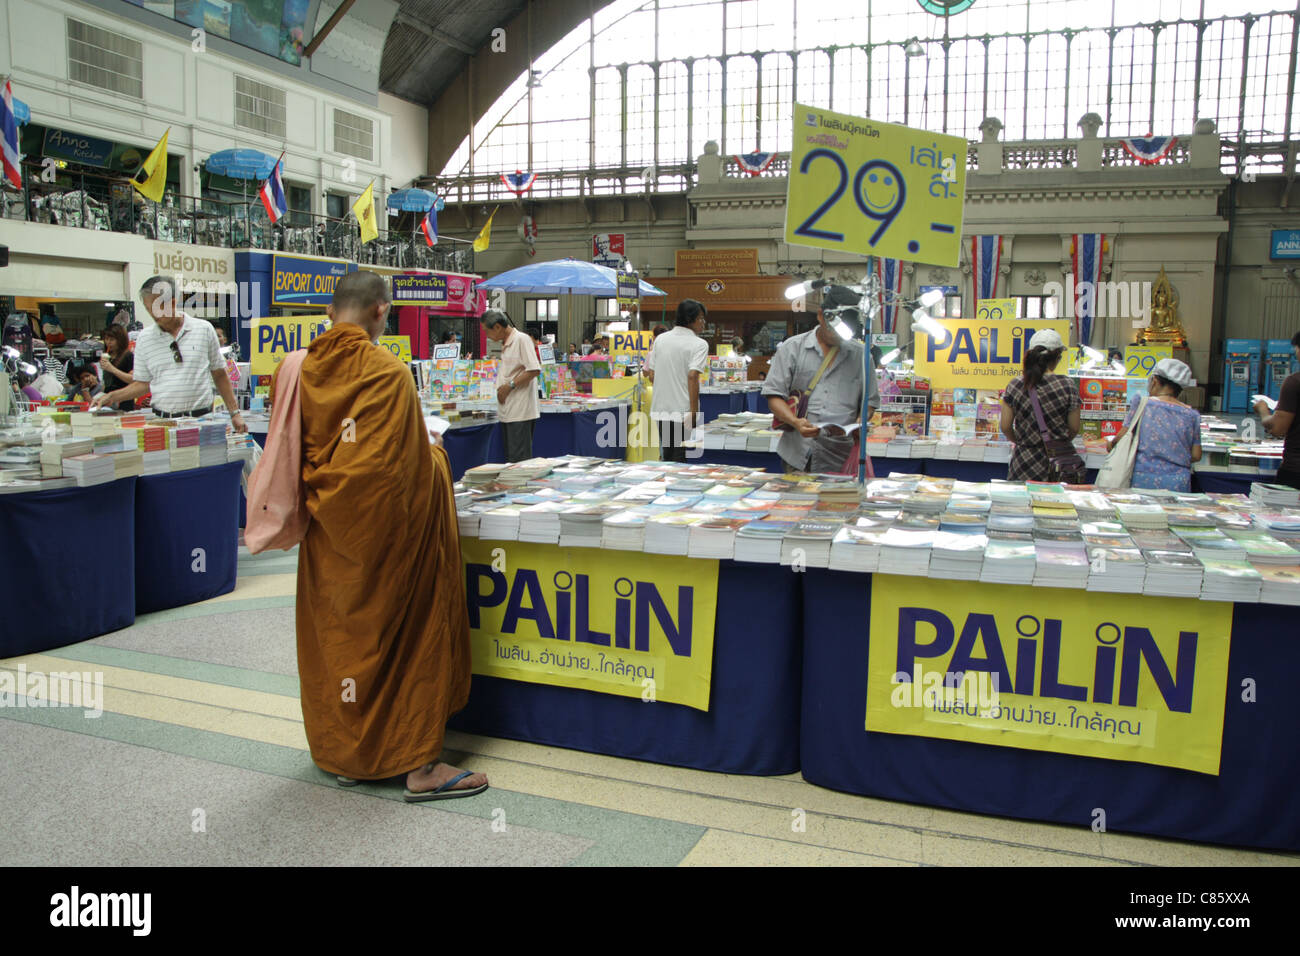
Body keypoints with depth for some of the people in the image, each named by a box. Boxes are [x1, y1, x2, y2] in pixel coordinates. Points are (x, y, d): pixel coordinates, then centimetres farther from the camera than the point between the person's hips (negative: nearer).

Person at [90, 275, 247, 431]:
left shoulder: (204, 329, 5)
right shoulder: (144, 339, 10)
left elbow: (220, 375, 10)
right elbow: (142, 383, 16)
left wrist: (234, 413, 7)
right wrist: (111, 396, 2)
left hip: (200, 419, -2)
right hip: (162, 420, 2)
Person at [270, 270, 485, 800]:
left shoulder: (299, 370, 0)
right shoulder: (387, 372, -18)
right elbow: (409, 464, -19)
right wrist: (435, 459, 1)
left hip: (327, 533, 6)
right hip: (386, 528, -6)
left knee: (335, 634, 17)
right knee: (409, 635, 4)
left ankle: (344, 753, 31)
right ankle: (420, 764, 8)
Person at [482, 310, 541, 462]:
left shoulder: (522, 339, -10)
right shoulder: (505, 344, 19)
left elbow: (534, 370, -19)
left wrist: (510, 385, -16)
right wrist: (502, 388, 13)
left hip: (520, 412, -9)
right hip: (507, 412, 9)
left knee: (519, 460, -10)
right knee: (510, 459, 11)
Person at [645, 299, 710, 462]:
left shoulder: (660, 339, 8)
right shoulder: (699, 344, -9)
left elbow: (651, 375, 10)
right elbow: (692, 376, -20)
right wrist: (694, 411, -19)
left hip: (660, 409, 6)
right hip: (683, 410, -6)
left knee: (667, 456, 17)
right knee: (680, 459, 0)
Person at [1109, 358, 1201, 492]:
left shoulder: (1141, 403, -2)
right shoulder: (1192, 415, 5)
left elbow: (1123, 436, 1)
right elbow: (1196, 455, 7)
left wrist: (1111, 443, 22)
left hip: (1144, 480, -2)